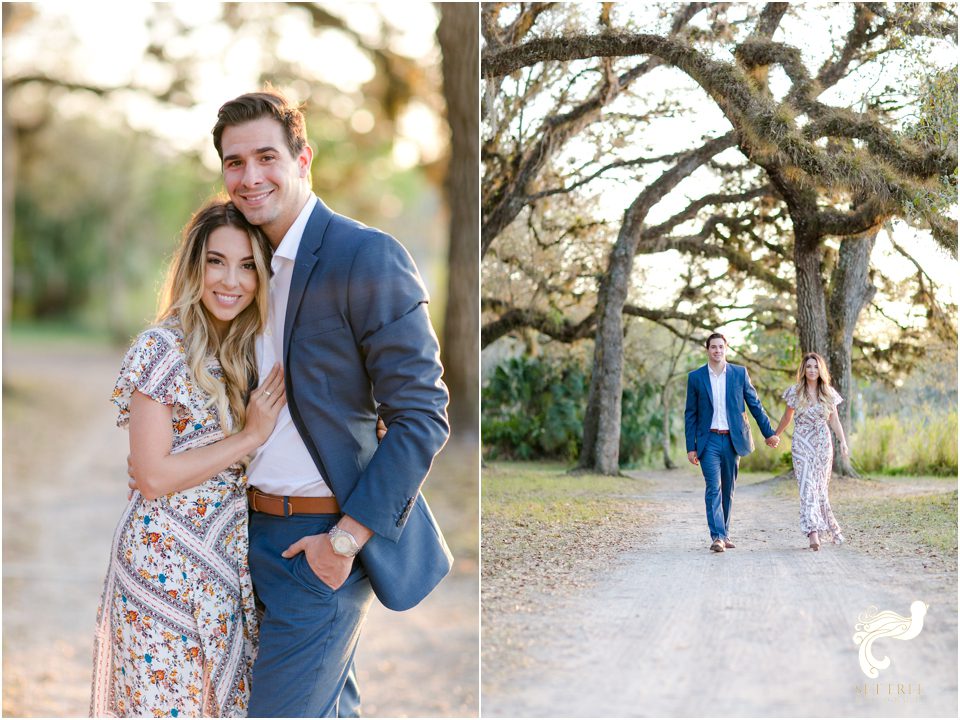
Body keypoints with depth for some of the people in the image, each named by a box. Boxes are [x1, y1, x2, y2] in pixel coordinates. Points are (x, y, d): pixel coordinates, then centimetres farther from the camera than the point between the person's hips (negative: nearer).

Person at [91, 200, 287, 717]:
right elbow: (153, 475, -16)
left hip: (230, 556, 6)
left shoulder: (249, 350, 8)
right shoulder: (163, 349, -13)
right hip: (168, 558, -6)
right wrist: (250, 437, -15)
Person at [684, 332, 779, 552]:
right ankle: (717, 537, -17)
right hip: (709, 441, -2)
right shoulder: (696, 377, 2)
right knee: (714, 488, -12)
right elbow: (690, 414, 4)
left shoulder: (739, 373, 5)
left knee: (728, 489, 8)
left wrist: (768, 433, 9)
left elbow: (755, 404, 10)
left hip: (733, 440, 2)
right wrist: (691, 447, 0)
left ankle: (724, 533, 18)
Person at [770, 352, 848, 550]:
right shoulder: (795, 392, 1)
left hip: (823, 444, 2)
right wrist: (775, 435, 22)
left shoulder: (829, 393, 5)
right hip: (802, 445, -1)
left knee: (820, 489, 7)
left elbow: (834, 421, 7)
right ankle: (813, 533, -18)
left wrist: (843, 441, -6)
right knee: (807, 488, -11)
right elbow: (787, 417, 13)